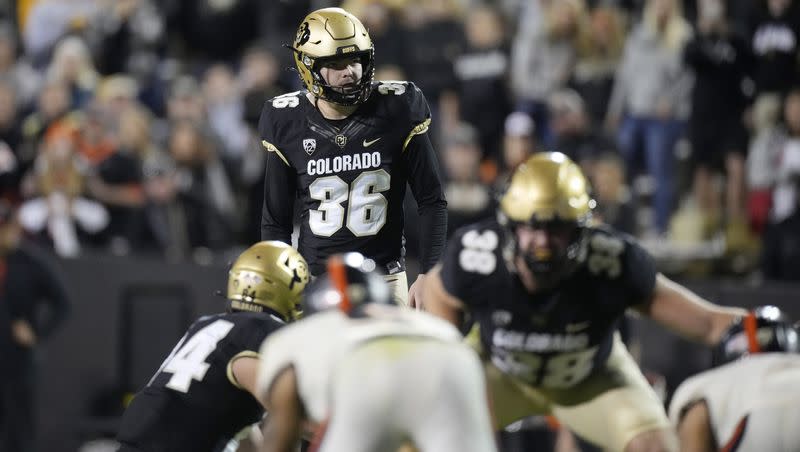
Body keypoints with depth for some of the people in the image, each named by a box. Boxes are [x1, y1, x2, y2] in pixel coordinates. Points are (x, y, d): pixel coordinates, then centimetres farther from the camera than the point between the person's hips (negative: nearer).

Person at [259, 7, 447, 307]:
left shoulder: (395, 111, -6)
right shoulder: (288, 124, -2)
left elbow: (431, 201, 1)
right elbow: (276, 219, 8)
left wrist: (427, 276, -5)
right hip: (315, 280, 1)